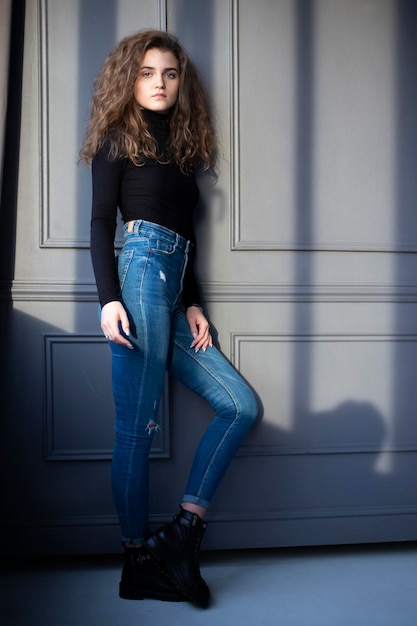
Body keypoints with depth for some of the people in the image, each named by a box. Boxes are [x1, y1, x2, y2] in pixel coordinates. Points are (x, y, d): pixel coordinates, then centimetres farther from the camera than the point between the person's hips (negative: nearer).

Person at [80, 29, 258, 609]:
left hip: (173, 290, 7)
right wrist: (109, 298, -14)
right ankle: (138, 558, 0)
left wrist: (193, 305, 12)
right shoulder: (117, 139, 8)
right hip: (140, 272, -7)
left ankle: (184, 527, 1)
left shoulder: (182, 147, 25)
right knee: (138, 424, -10)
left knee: (241, 405, -1)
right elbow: (101, 224, -1)